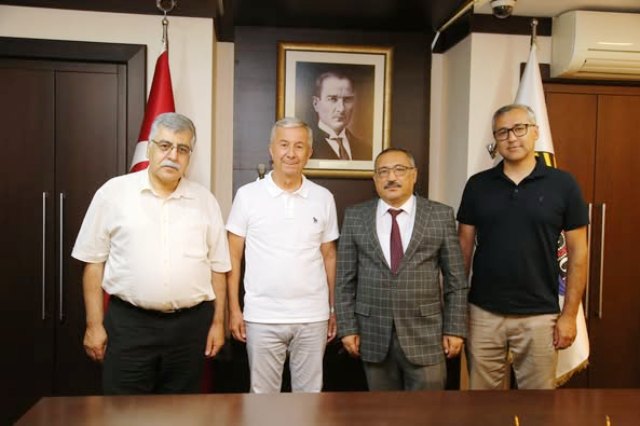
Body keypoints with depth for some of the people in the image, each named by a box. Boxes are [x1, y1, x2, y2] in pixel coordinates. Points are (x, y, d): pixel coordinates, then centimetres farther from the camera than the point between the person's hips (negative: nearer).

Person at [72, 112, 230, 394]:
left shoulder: (205, 200, 6)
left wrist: (218, 322, 6)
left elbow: (217, 267, 8)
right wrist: (94, 325, -1)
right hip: (128, 323, -2)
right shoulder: (114, 192, 0)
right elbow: (94, 261, 2)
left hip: (190, 325, 2)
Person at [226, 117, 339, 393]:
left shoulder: (323, 198, 4)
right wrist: (234, 309, -3)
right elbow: (233, 256, 1)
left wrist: (333, 309, 8)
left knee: (310, 394, 12)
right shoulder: (248, 195, -2)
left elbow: (328, 256, 10)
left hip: (313, 318, 2)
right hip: (262, 317, -1)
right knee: (262, 394, 11)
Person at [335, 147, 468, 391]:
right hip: (373, 335, 1)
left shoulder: (441, 215, 0)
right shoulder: (355, 217, 3)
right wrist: (347, 327, -1)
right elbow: (345, 279, 3)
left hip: (425, 333, -1)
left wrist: (455, 329, -1)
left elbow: (456, 279, 2)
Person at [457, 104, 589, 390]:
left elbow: (578, 253, 0)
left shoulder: (562, 184, -3)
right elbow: (464, 247, 5)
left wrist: (569, 314, -3)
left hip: (539, 315, -1)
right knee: (481, 390, 12)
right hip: (483, 312, 1)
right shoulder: (478, 185, 2)